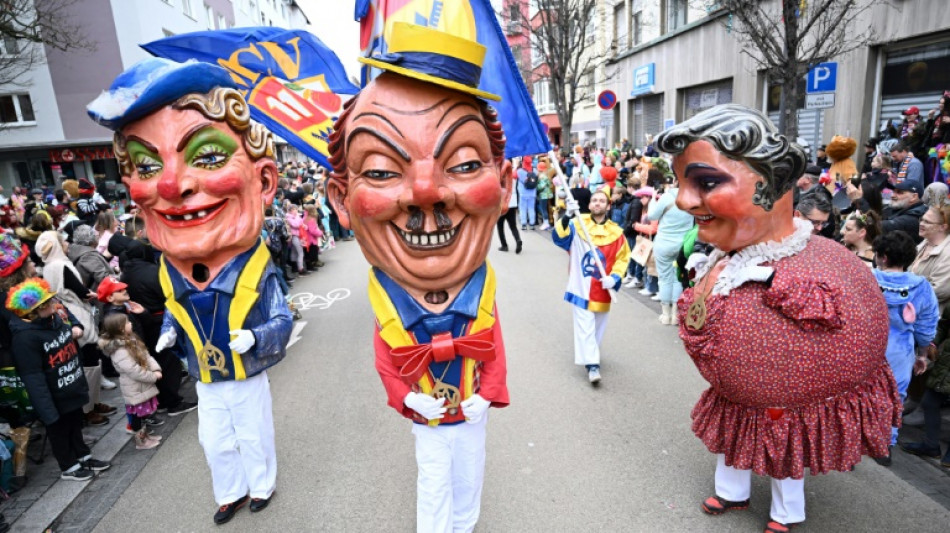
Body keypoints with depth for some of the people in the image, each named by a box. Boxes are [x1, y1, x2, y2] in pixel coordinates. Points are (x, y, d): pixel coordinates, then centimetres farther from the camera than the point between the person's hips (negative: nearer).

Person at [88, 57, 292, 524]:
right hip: (206, 383, 4)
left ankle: (262, 485, 43)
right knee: (215, 443, 22)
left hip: (249, 380, -4)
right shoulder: (169, 275, -11)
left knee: (255, 438, 17)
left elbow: (282, 320, -18)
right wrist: (169, 332, -10)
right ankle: (230, 493, 45)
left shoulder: (258, 270, -26)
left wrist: (255, 336, -36)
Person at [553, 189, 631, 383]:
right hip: (581, 287, -3)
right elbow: (559, 237, -22)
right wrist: (567, 217, -37)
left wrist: (614, 277, -11)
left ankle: (590, 354, 39)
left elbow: (622, 258, 5)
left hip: (602, 290, 3)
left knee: (598, 327, 17)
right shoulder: (577, 225, -5)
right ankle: (592, 364, -1)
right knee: (585, 327, -5)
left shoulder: (616, 232, 0)